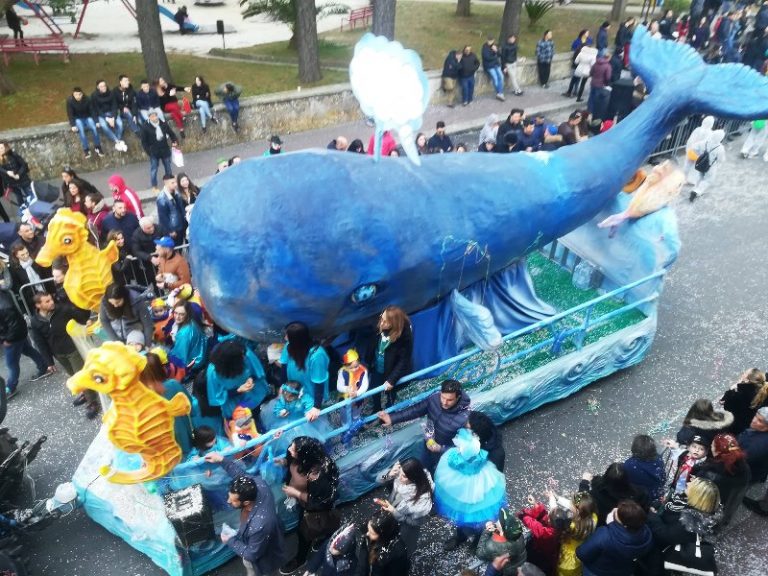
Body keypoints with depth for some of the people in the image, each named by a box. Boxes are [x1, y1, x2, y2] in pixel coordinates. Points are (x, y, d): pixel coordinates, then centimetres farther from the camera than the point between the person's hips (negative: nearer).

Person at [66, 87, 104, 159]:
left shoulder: (87, 99, -14)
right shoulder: (70, 101, -18)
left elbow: (91, 111, -5)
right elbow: (70, 114, -14)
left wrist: (96, 121, -14)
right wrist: (73, 125, -24)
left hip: (87, 117, 1)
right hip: (77, 119, -1)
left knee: (94, 128, -27)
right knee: (81, 130, -31)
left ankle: (97, 147, -14)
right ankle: (86, 149, -26)